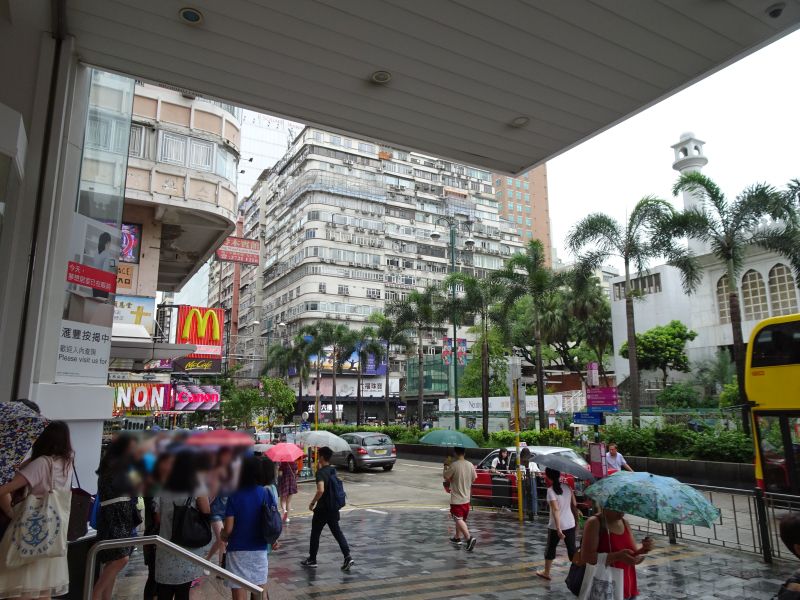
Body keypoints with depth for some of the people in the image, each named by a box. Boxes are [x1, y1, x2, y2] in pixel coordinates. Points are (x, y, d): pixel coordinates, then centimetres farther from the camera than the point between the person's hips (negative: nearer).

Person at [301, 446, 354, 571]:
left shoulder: (321, 472, -18)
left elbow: (320, 490, -31)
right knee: (337, 532, 10)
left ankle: (312, 560, 22)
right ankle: (347, 557, 0)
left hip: (322, 509, -7)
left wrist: (312, 503, -17)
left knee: (315, 534, 10)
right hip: (333, 508, 7)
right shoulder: (333, 470, 6)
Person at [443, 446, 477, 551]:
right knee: (461, 519, 21)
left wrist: (446, 469, 8)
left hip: (456, 499, -6)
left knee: (459, 520, -6)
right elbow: (473, 478, 7)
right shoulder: (470, 465, -3)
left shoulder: (453, 465, -19)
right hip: (466, 498, 6)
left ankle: (469, 538, -23)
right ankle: (457, 538, 33)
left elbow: (446, 477, -11)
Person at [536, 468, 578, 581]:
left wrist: (558, 529, -25)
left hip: (556, 526, -4)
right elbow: (574, 505, 6)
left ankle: (546, 573, 29)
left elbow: (556, 510, -24)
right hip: (570, 524, 4)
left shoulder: (551, 490, -17)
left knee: (550, 548, 15)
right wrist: (576, 519, 18)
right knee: (572, 549, 11)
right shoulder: (567, 487, 0)